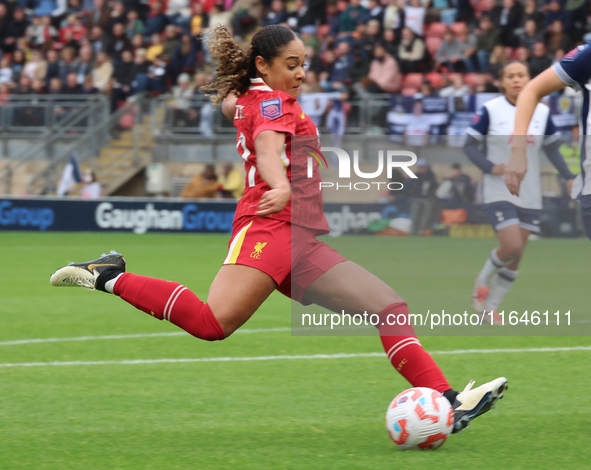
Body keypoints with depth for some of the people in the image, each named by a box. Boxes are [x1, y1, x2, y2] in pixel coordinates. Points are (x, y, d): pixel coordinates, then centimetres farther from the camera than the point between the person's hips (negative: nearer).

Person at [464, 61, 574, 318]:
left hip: (530, 195, 4)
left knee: (516, 258, 2)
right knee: (511, 246, -18)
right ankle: (483, 279, 12)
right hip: (499, 191, -4)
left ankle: (489, 308, 15)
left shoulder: (542, 111, 5)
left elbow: (552, 148, 14)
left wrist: (569, 177, 4)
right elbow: (470, 145, -1)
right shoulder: (491, 110, -6)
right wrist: (491, 167, -16)